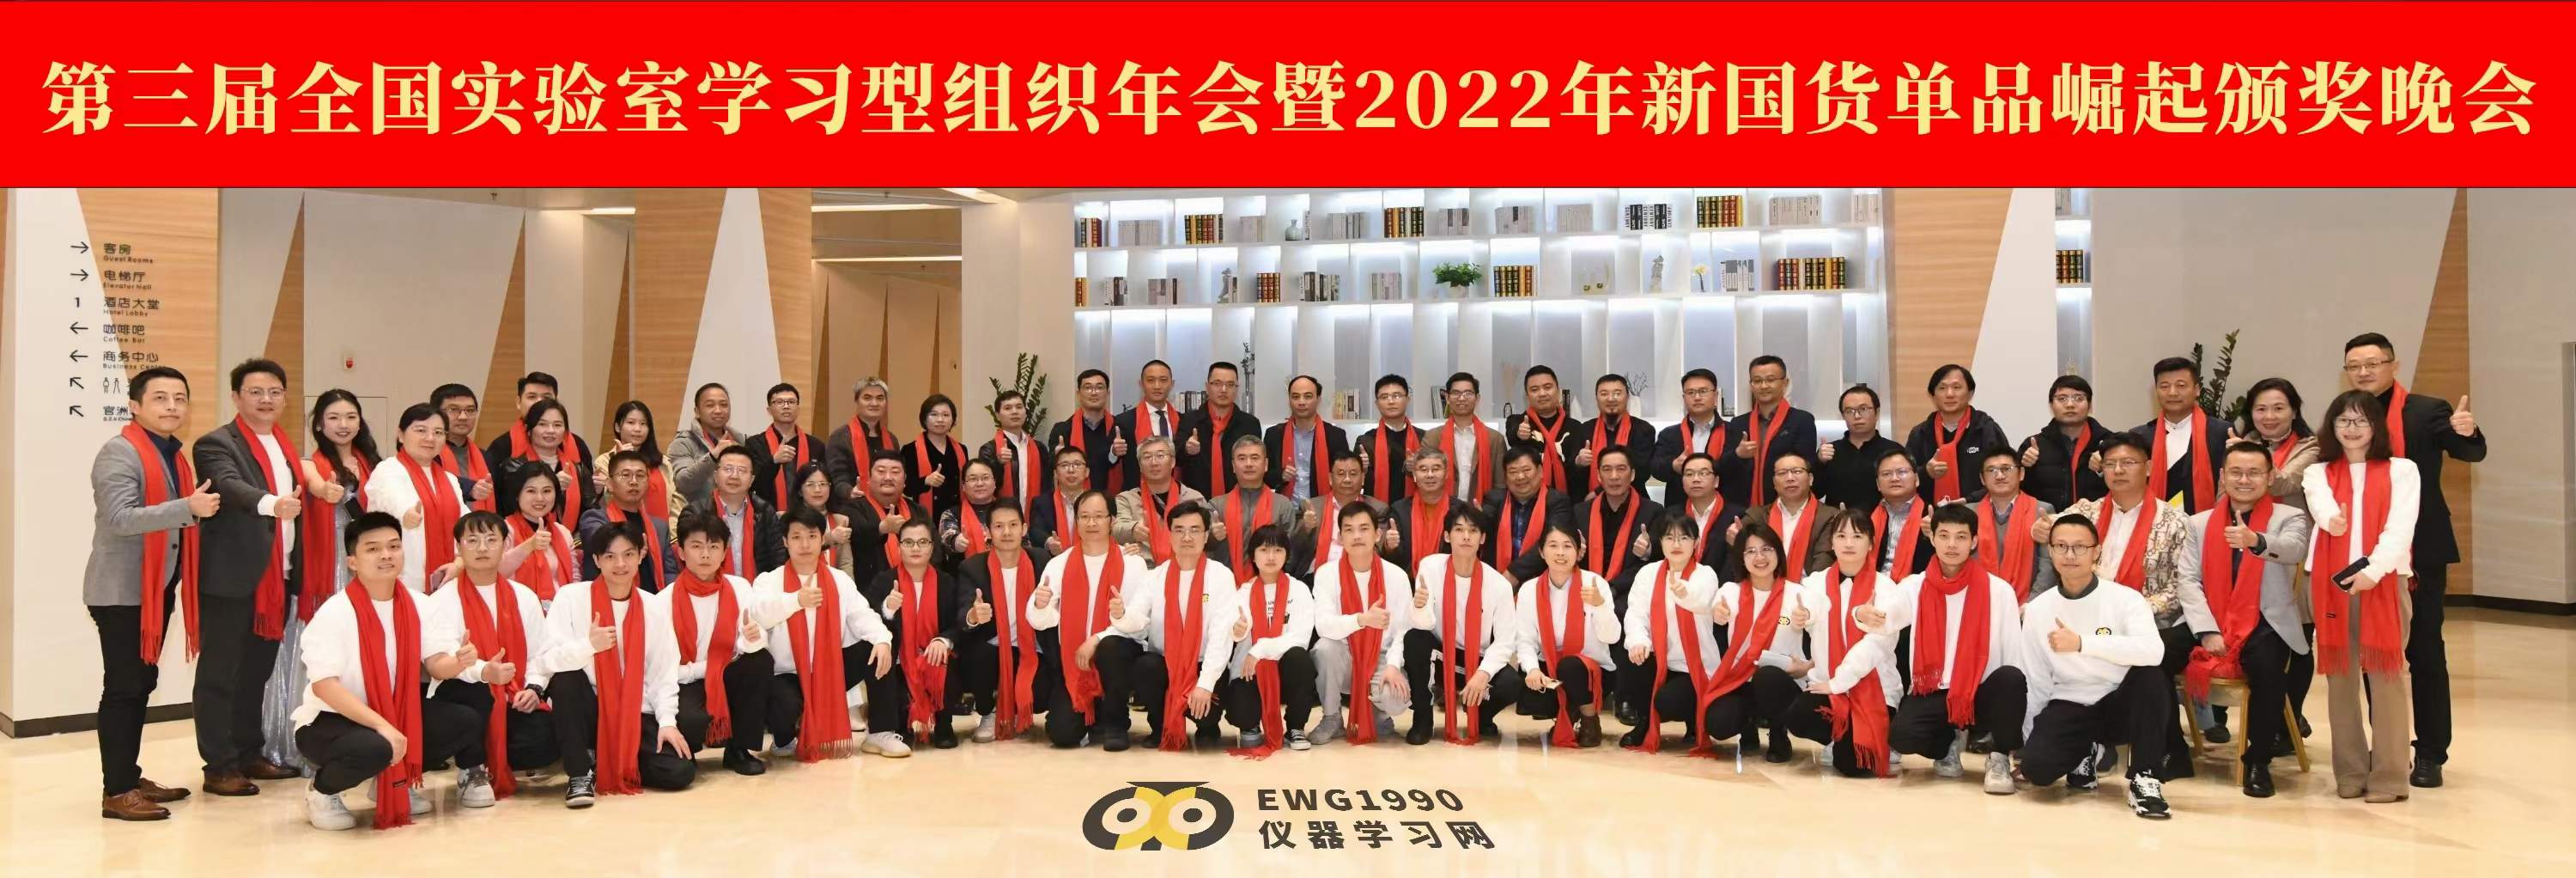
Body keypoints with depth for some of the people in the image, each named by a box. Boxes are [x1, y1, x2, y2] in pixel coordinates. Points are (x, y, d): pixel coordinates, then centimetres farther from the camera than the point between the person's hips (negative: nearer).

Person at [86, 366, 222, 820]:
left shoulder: (174, 456, 14)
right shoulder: (119, 452, -12)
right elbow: (119, 518, -24)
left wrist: (201, 506, 8)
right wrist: (189, 507, -27)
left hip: (157, 587, 9)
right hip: (122, 590, -8)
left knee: (142, 684, 13)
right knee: (122, 687, -5)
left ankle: (130, 777, 21)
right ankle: (116, 791, -1)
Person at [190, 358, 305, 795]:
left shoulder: (285, 446, 17)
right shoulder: (217, 444, -7)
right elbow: (231, 486, -27)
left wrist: (296, 571, 14)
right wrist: (272, 503, -46)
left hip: (276, 579, 7)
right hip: (231, 579, -7)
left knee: (257, 672, 15)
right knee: (220, 674, 1)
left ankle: (249, 755, 24)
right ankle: (219, 766, 6)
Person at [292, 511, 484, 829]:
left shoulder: (416, 604, -1)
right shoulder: (334, 613, -18)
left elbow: (436, 665, -2)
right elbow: (324, 685, -25)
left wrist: (458, 662, -27)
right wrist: (381, 725, -33)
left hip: (395, 713, 6)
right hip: (332, 720, -6)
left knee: (466, 721, -12)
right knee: (373, 749, -38)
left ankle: (398, 779, 12)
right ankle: (322, 791, -3)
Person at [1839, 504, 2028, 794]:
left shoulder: (1999, 590, -3)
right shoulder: (1913, 587, 0)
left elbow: (2016, 655, -5)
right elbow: (1877, 638, -6)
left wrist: (2023, 731, -9)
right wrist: (1837, 683, -21)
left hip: (1983, 696, -1)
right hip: (1932, 695, 1)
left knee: (2011, 678, -33)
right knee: (1901, 735, -30)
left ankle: (1999, 757, -6)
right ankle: (1950, 741, 9)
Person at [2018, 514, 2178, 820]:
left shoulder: (2125, 598, -10)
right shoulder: (2037, 609, 0)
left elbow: (2153, 651, -30)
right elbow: (2037, 682, 5)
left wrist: (2081, 643, -34)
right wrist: (2023, 738, 3)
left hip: (2119, 705, -1)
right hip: (2068, 709, 2)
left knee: (2150, 678, -33)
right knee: (2035, 766, -25)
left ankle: (2144, 779, -17)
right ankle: (2087, 754, 12)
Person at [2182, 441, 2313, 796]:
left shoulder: (2290, 517, 4)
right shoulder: (2200, 523, 12)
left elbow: (2295, 549, -20)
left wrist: (2256, 540, -43)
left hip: (2265, 626, -2)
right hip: (2210, 626, 2)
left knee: (2267, 667, -34)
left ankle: (2258, 760, -12)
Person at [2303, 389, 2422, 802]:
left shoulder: (2402, 470, 9)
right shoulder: (2318, 473, 13)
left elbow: (2401, 527, -3)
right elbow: (2322, 509, -9)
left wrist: (2374, 570, -18)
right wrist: (2332, 518, -33)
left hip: (2385, 581, -2)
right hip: (2332, 583, 2)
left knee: (2386, 675, -4)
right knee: (2341, 676, 4)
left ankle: (2389, 777, 0)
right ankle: (2350, 773, 11)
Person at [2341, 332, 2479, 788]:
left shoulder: (2427, 411, -3)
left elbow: (2471, 453, -15)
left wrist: (2467, 432, -36)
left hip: (2420, 552, -3)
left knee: (2425, 653, 3)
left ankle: (2430, 754, 9)